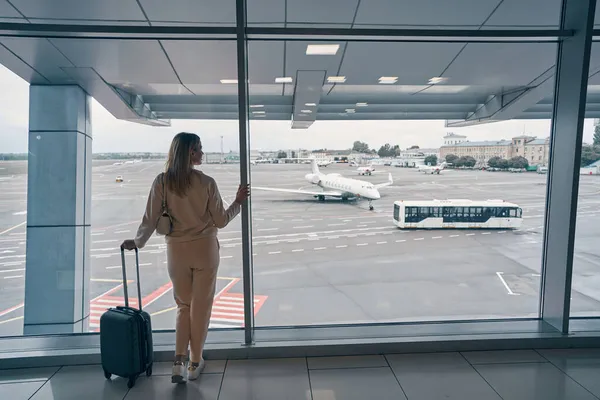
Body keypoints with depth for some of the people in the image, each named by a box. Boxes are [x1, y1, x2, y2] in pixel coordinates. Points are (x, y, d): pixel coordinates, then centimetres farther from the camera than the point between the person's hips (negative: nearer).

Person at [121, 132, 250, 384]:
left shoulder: (162, 182, -7)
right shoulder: (206, 183, -11)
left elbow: (150, 219, -4)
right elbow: (220, 221, -5)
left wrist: (137, 242, 14)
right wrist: (238, 202, 9)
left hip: (177, 251, 2)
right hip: (205, 249, -2)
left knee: (184, 305, 20)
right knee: (201, 306, 13)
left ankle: (179, 362, 13)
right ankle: (195, 363, 25)